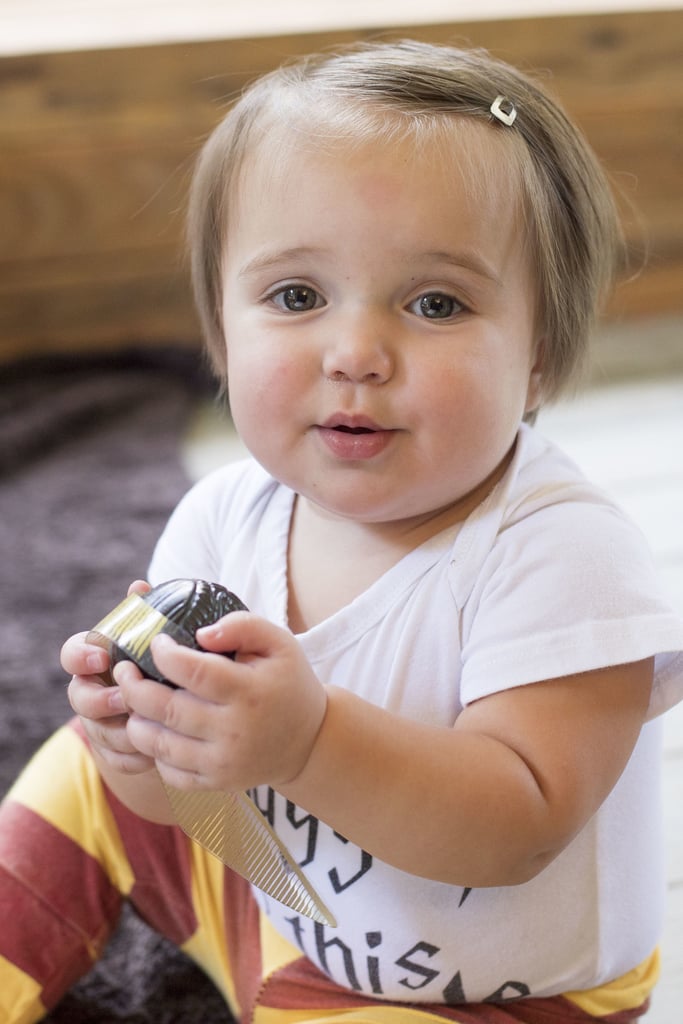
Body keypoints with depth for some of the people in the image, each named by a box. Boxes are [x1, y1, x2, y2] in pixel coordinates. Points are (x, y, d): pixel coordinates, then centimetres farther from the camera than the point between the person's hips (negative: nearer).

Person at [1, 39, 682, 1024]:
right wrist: (140, 744, -30)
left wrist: (310, 739, -48)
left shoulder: (561, 551, -29)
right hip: (265, 880, 6)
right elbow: (182, 796, -5)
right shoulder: (227, 515, -11)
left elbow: (522, 827, -33)